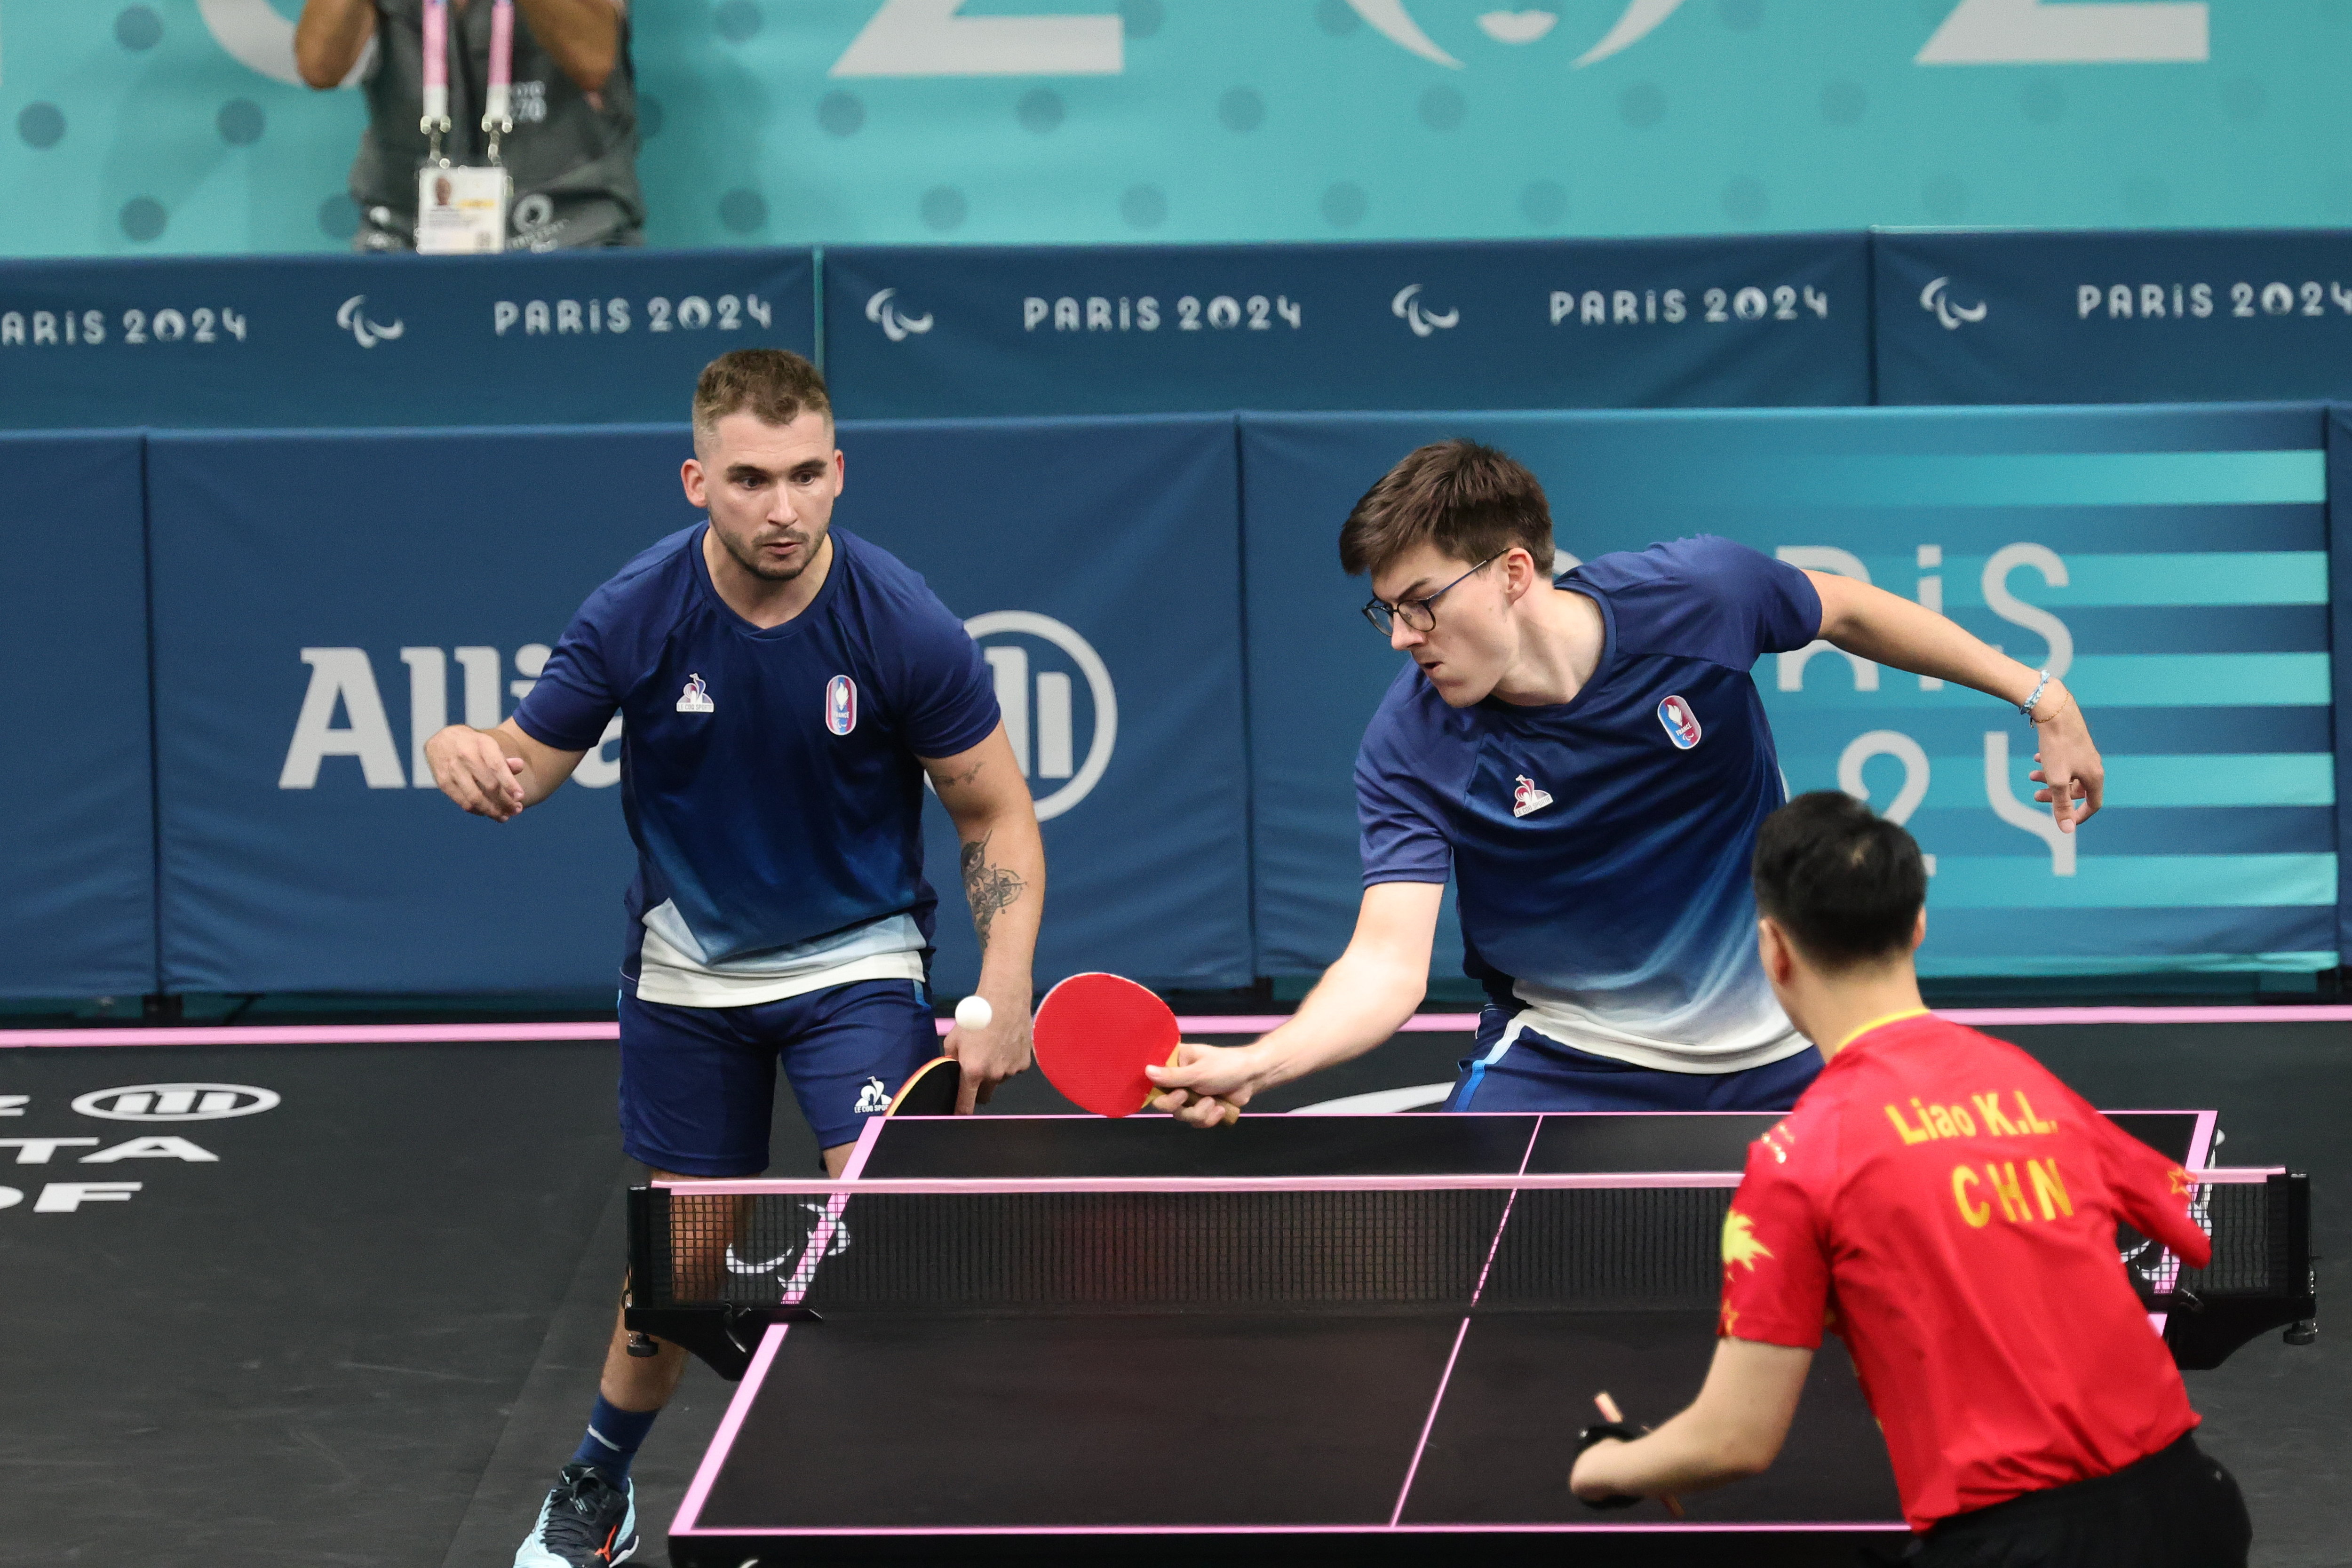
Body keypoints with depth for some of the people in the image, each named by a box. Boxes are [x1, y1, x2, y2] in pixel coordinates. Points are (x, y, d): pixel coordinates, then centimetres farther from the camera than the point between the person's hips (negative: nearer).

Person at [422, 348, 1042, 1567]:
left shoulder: (904, 628, -20)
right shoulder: (636, 616, -18)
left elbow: (997, 815, -9)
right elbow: (526, 763, -7)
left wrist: (1004, 994, -21)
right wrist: (464, 754, -32)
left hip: (856, 956, -1)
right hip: (690, 965, 2)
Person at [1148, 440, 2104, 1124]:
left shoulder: (1700, 594, -20)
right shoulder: (1410, 750, -22)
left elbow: (1846, 612, 1)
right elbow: (1388, 963, -29)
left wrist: (2037, 695, 6)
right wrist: (1255, 1064, -48)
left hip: (1775, 1052, 1)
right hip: (1567, 1058, -1)